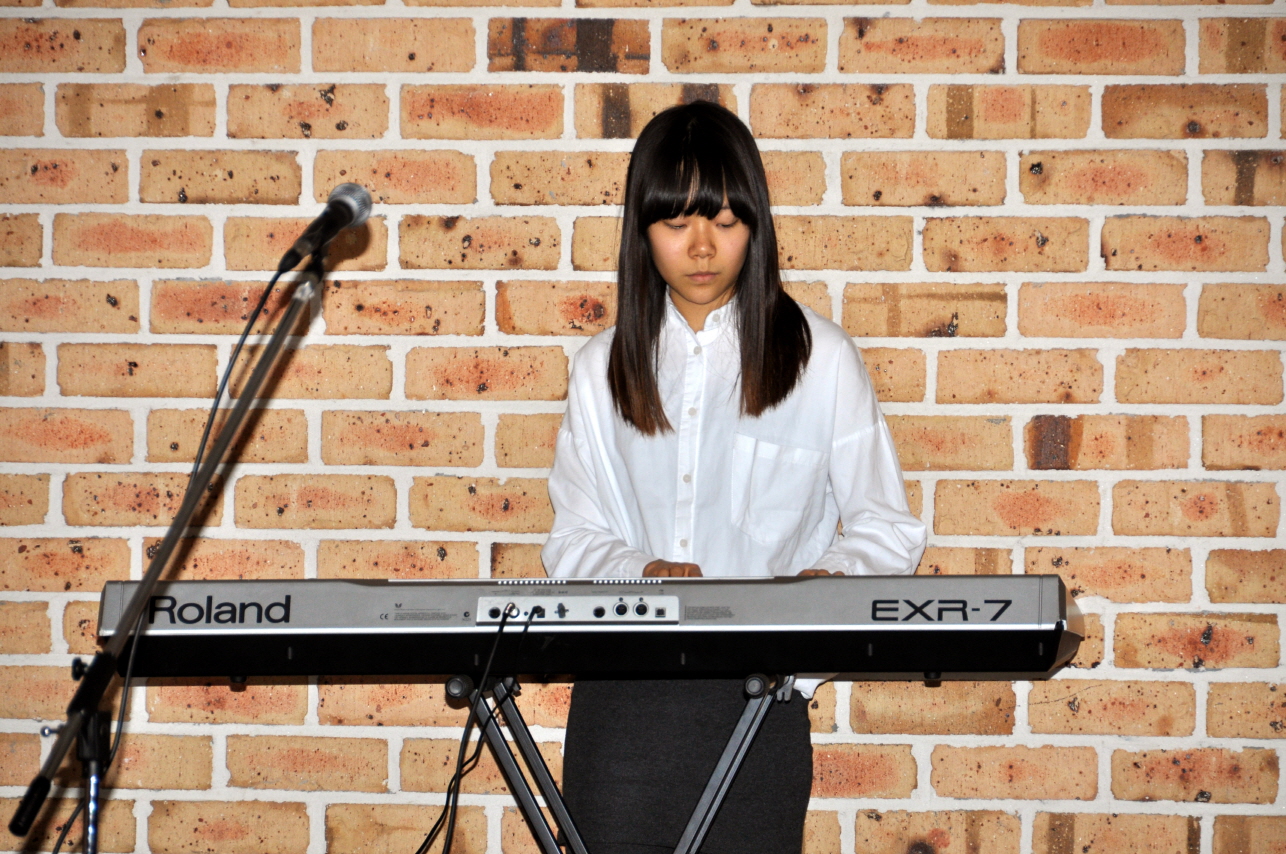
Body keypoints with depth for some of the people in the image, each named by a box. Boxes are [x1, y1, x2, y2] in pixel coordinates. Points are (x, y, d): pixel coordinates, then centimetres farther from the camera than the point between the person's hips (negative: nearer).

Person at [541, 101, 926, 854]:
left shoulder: (818, 357, 5)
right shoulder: (605, 368, 13)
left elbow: (887, 529, 7)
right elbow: (575, 539, 11)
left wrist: (827, 577, -14)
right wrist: (641, 572, -11)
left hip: (759, 691, -2)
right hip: (623, 695, 2)